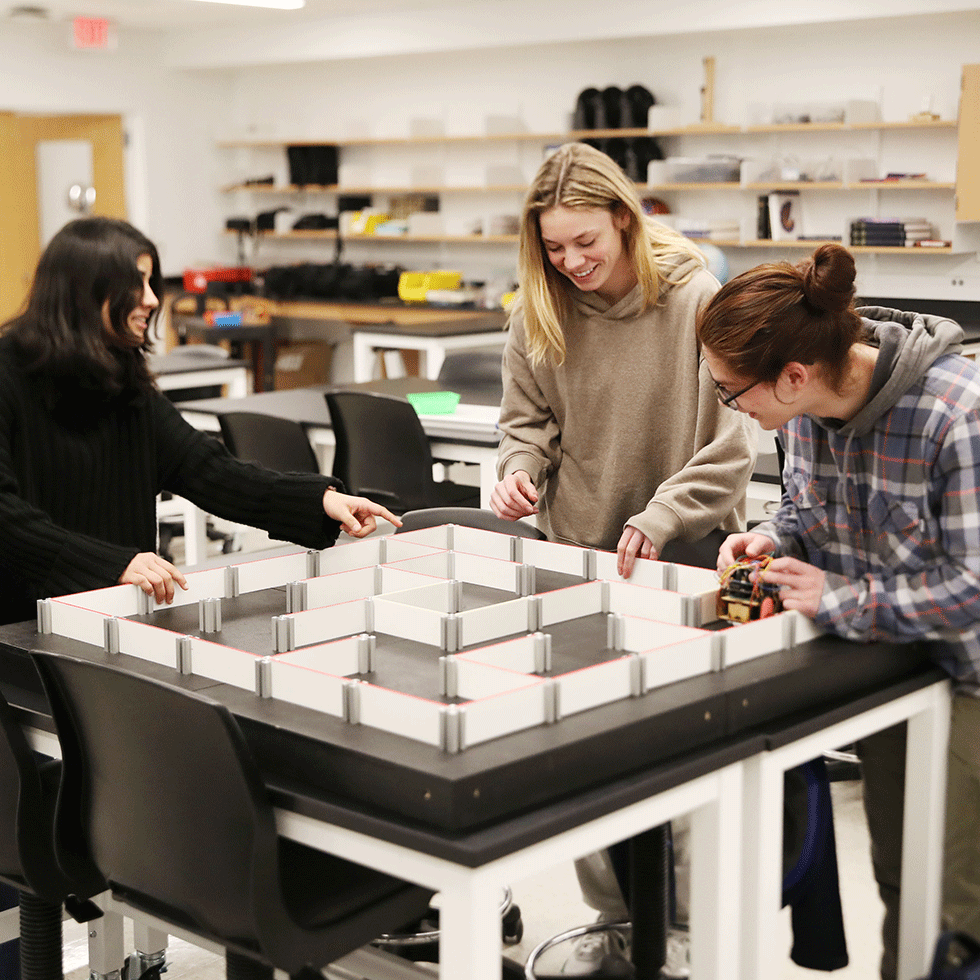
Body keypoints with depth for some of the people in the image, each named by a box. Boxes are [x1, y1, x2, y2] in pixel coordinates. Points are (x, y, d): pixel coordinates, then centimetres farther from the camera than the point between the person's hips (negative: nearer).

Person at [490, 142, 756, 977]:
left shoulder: (698, 300, -13)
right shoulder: (540, 310, -1)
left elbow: (732, 443, -13)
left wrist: (659, 520, -23)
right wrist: (520, 468, -11)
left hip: (680, 558, -4)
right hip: (574, 555, 4)